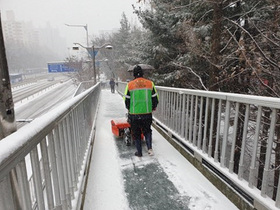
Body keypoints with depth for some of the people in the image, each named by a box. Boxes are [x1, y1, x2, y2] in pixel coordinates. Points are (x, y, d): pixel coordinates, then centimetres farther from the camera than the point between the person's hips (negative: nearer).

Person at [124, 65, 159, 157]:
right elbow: (155, 99, 3)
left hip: (134, 114, -1)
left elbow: (126, 100, 2)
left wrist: (129, 109, 21)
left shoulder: (130, 85, -4)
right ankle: (149, 148, 6)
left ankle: (139, 152, 21)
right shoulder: (150, 83, 0)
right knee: (147, 130, 22)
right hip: (147, 113, 2)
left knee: (136, 133, 14)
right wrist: (153, 108, 20)